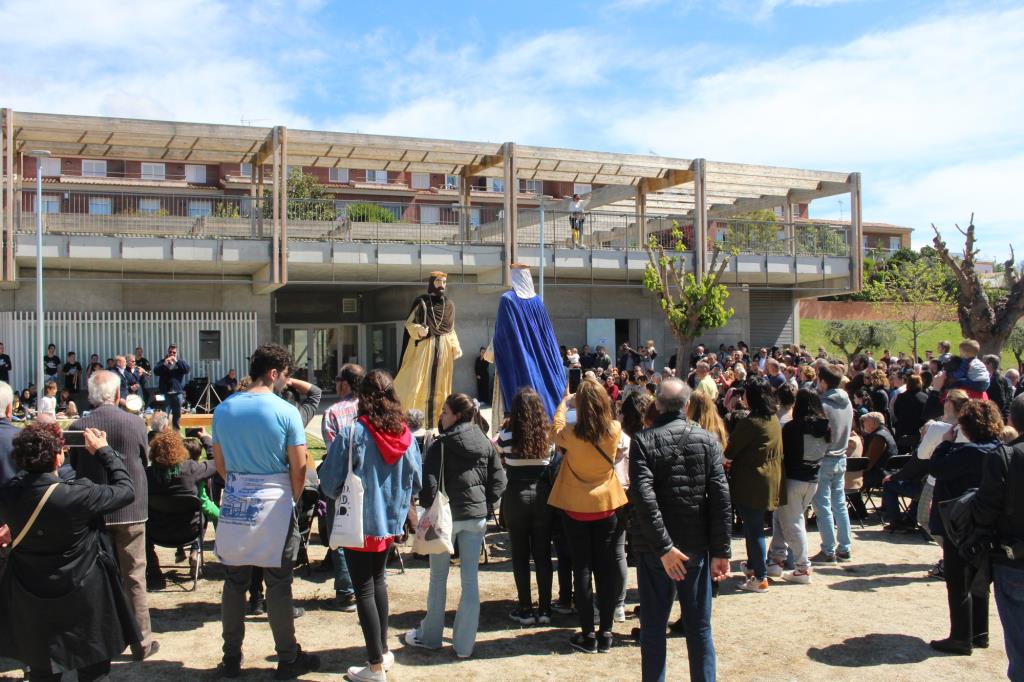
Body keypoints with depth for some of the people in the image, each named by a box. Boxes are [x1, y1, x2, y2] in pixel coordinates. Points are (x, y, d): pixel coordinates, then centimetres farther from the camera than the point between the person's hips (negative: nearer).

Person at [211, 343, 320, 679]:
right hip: (274, 504, -4)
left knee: (234, 582, 11)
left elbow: (219, 463, 10)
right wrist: (292, 500, 7)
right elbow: (299, 468, -8)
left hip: (235, 506, 4)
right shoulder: (286, 411, -11)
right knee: (278, 585, 4)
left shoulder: (223, 409, 3)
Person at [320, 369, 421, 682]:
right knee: (378, 581, 23)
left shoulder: (352, 433, -19)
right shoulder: (406, 435, -4)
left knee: (364, 590, 4)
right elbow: (415, 481, 3)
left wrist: (341, 495, 8)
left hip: (359, 522, -5)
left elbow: (330, 480, -13)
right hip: (390, 521, 5)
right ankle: (383, 650, 31)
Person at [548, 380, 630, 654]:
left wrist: (564, 401, 21)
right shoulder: (615, 431, -13)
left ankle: (588, 635, 10)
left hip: (576, 509, -2)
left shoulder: (570, 436, -18)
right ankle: (605, 634, 14)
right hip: (608, 506, 2)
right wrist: (596, 393, 21)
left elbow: (557, 426, 5)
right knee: (606, 569, 8)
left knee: (582, 569, 6)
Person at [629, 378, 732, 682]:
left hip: (653, 551, -2)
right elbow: (721, 498, -7)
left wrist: (663, 547, -18)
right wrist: (721, 551, -3)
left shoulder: (643, 441, -10)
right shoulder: (707, 440, -4)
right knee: (699, 627, 13)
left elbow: (644, 497, -20)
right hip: (697, 545, 2)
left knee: (653, 627, 10)